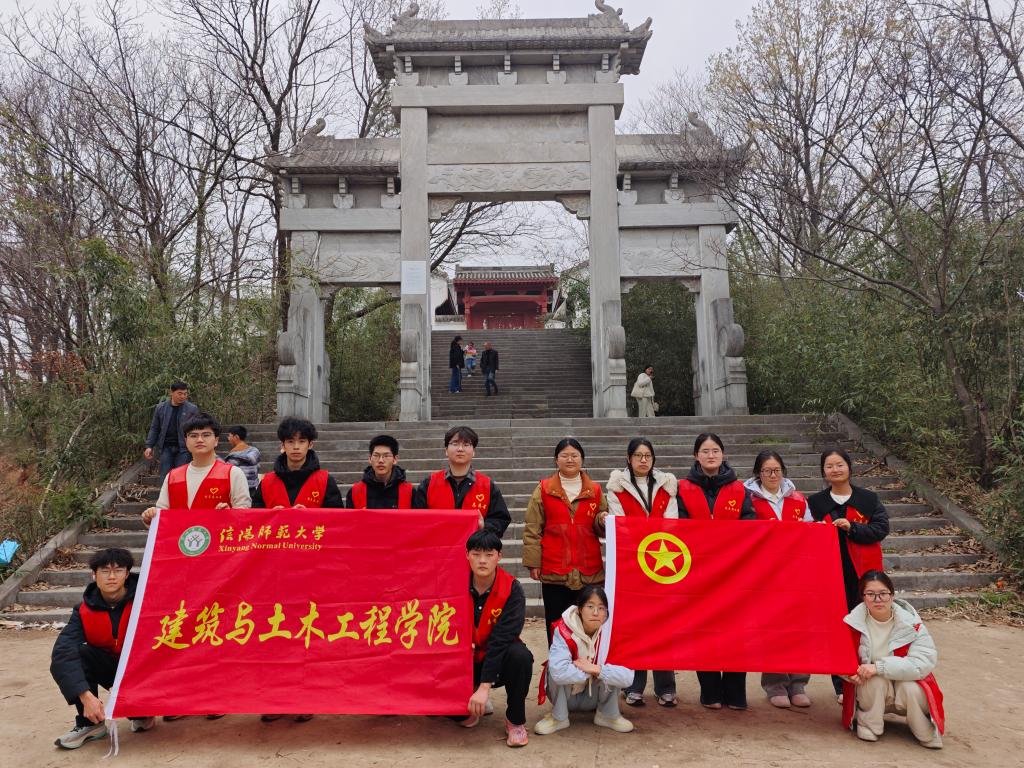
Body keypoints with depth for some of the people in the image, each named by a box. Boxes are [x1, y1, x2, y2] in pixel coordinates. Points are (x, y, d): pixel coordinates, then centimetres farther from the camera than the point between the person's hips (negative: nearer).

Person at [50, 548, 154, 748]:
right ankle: (91, 724, -8)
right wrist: (86, 696, -38)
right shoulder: (85, 610, -12)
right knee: (62, 660, -20)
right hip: (110, 667, 4)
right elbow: (63, 650, -25)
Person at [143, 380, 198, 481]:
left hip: (184, 448, -2)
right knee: (165, 477, 3)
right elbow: (154, 428, 12)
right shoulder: (160, 408, 5)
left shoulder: (192, 409, -2)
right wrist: (149, 446, 5)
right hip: (166, 447, 2)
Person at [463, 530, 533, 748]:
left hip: (499, 658, -2)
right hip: (466, 660, 2)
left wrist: (485, 686, -32)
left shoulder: (512, 589, -18)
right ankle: (473, 708, 15)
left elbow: (502, 638, -25)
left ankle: (515, 721, -9)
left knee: (521, 656, -35)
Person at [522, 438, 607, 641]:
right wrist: (533, 563, -3)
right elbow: (532, 529, 3)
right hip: (554, 570, -1)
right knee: (556, 624, 3)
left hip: (590, 571, 1)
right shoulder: (544, 489, 5)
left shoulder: (595, 490, 10)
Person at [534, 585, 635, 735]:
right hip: (565, 698, -2)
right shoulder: (563, 631, -26)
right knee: (555, 669, -30)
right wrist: (590, 671, -30)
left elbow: (627, 676, -28)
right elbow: (559, 672, -42)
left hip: (594, 698, 2)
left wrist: (596, 669, -34)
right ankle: (558, 717, -8)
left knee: (611, 671, -25)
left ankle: (608, 715, 0)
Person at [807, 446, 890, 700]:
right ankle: (842, 686, 12)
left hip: (863, 573, 0)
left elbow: (881, 529, -4)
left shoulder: (869, 499, 5)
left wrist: (852, 528, -16)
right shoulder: (816, 502, 7)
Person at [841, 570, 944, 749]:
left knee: (911, 688, -31)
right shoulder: (853, 622, -16)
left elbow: (924, 662, -28)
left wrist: (879, 667, -34)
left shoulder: (910, 622, -18)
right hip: (870, 691, 0)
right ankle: (868, 726, -6)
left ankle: (927, 734, -1)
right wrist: (852, 672, -32)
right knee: (876, 680, -31)